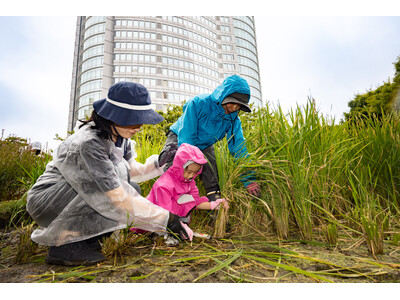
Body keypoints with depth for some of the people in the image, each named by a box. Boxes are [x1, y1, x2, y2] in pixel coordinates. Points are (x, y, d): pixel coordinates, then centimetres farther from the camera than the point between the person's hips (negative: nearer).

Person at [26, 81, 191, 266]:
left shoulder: (118, 136, -5)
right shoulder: (88, 143, -32)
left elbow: (132, 170, 1)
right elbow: (116, 198, -35)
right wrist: (166, 218, -33)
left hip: (77, 196, 8)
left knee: (132, 190, -8)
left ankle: (85, 238, 1)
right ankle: (63, 245, -15)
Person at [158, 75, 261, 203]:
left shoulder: (233, 119, -17)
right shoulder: (198, 103, -31)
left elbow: (239, 147, -16)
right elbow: (186, 137, -32)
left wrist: (249, 179, -22)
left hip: (204, 145, 3)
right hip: (179, 138, -3)